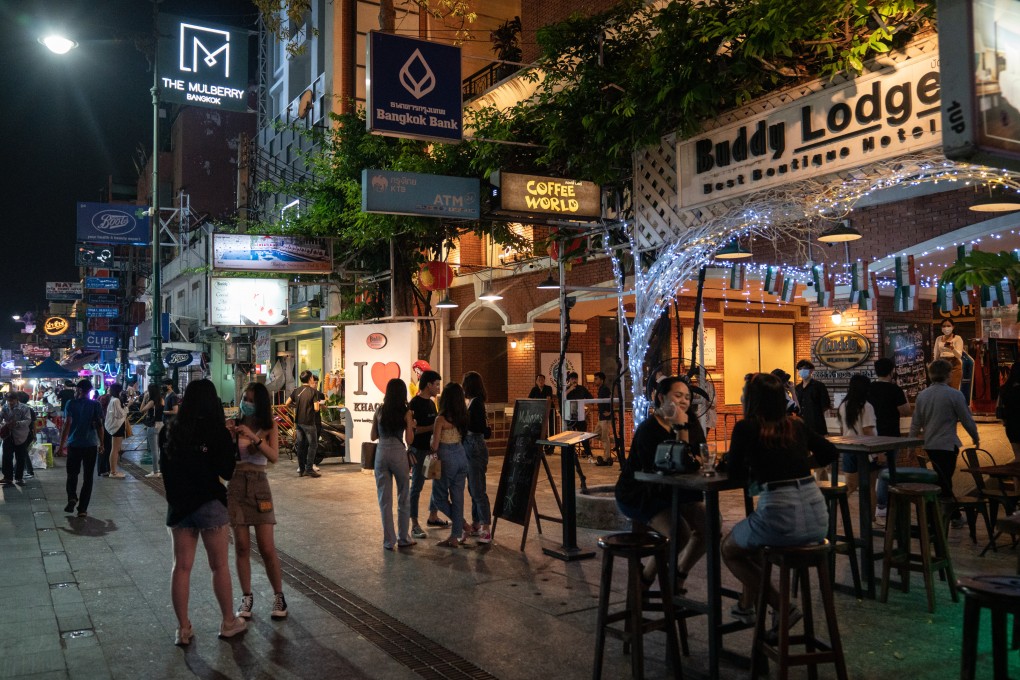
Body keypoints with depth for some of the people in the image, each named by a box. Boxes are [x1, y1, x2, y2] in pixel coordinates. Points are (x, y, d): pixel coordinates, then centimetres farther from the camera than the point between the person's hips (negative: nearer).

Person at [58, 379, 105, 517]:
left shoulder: (71, 404, -3)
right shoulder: (95, 405, -2)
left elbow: (67, 424, -8)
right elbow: (99, 426, -2)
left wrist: (62, 443, -3)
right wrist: (101, 443, 8)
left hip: (74, 444, 0)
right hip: (91, 444, 0)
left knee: (72, 474, 17)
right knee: (88, 477, 6)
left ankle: (72, 497, -7)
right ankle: (82, 509, 4)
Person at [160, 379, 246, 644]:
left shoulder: (172, 432, 2)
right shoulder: (217, 432, -13)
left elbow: (165, 468, 11)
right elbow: (227, 472, -12)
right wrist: (228, 444, 1)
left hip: (178, 505, 4)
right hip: (209, 504, -4)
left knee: (181, 566, 9)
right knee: (220, 565, 9)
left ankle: (183, 629, 15)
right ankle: (228, 622, 20)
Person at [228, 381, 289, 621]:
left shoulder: (269, 426, 0)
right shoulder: (233, 425, -1)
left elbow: (274, 456, -15)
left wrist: (254, 437, -25)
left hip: (259, 486, 0)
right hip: (235, 486, 0)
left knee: (267, 548, -1)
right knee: (241, 546, 3)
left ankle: (278, 597, 13)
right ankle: (246, 597, 16)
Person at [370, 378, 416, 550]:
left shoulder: (380, 411, 4)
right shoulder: (406, 413, -5)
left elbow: (373, 436, 10)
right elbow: (409, 440, -6)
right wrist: (412, 426, 11)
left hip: (381, 453, 2)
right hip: (399, 453, -2)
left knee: (385, 499, 7)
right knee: (403, 497, 12)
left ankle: (389, 540, 10)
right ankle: (403, 538, 17)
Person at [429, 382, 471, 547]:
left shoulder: (441, 419, -15)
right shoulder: (463, 417, 1)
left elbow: (434, 445, -14)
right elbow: (463, 437, 6)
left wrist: (431, 444, 9)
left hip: (447, 459, -6)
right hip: (462, 457, 6)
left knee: (439, 497, 12)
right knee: (457, 497, 11)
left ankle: (462, 526, 5)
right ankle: (455, 537, 16)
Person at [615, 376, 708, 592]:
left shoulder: (689, 424, 3)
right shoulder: (648, 429, -19)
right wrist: (681, 429, -27)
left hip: (670, 492, 8)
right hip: (638, 496, -8)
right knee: (680, 532, -26)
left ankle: (678, 579, 9)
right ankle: (645, 579, -1)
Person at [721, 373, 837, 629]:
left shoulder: (746, 427, -2)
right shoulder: (797, 425, 12)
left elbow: (734, 471, 8)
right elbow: (829, 452, 23)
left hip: (780, 515, -6)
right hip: (817, 517, 7)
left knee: (729, 549, 22)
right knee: (752, 539, 34)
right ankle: (747, 604, 42)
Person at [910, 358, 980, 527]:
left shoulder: (922, 395, 2)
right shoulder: (954, 394, -12)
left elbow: (915, 423, 7)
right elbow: (967, 419, -5)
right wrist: (975, 437, 13)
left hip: (930, 445, 5)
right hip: (947, 444, -5)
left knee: (944, 481, 16)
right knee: (944, 483, 2)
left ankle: (955, 516, 25)